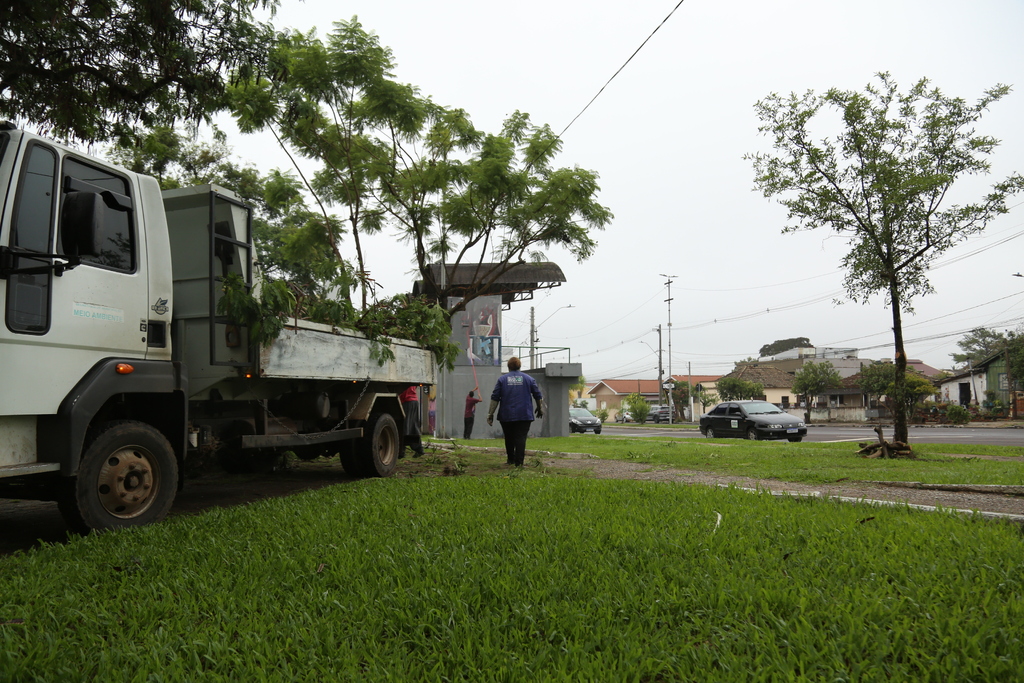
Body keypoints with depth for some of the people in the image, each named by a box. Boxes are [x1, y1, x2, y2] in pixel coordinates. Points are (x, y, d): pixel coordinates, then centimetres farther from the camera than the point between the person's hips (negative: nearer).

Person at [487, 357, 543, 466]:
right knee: (521, 438, -4)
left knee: (509, 438, 14)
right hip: (524, 415, -1)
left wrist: (490, 414, 2)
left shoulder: (502, 379, 4)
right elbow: (538, 396, 9)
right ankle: (519, 462, -12)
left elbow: (495, 398, -1)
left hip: (506, 415, 1)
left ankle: (510, 460, 23)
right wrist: (540, 409, 23)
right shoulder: (529, 379, 7)